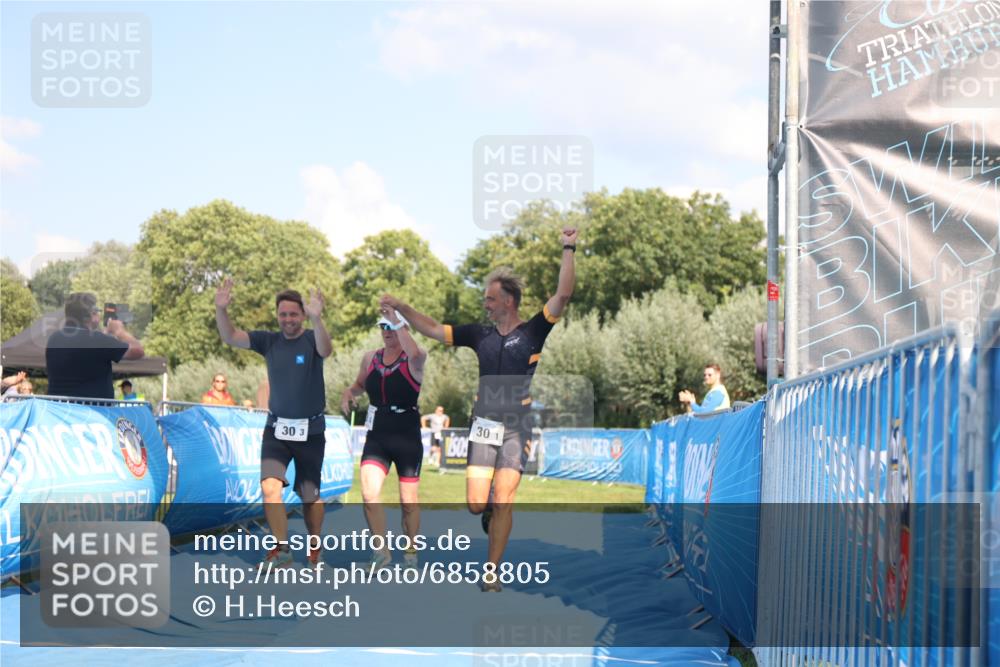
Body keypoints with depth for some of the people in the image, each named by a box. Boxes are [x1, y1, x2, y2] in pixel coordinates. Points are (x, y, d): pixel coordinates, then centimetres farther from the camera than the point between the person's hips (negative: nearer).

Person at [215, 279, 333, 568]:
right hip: (276, 428, 2)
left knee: (310, 495, 9)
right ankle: (281, 550, -10)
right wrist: (221, 310, -27)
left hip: (310, 430, -2)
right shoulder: (269, 341, 1)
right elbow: (230, 337, -7)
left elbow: (325, 350, -32)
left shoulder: (311, 339, -8)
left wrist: (317, 319, -51)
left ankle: (315, 547, 30)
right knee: (270, 486, -17)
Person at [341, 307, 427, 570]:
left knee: (409, 502, 5)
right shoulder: (370, 358, 7)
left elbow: (415, 353, -34)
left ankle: (411, 556, 21)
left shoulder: (414, 359, -7)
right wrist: (349, 392, 3)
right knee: (369, 494, -15)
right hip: (376, 438, 3)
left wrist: (396, 322, -32)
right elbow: (361, 384, 26)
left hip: (407, 439, -3)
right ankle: (381, 552, -3)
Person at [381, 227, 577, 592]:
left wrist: (568, 250, -14)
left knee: (502, 503, -7)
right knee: (476, 504, -4)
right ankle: (493, 515, 32)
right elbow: (433, 330, 18)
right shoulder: (480, 334, 10)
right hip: (483, 426, 3)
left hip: (516, 427, -3)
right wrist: (401, 308, 14)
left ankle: (492, 572, 3)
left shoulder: (532, 332, -1)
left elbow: (563, 295, -10)